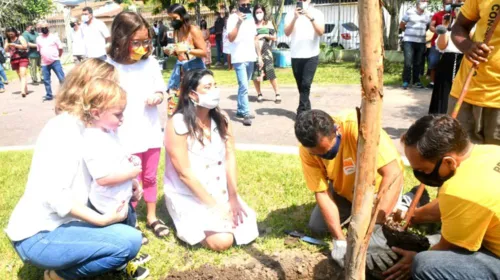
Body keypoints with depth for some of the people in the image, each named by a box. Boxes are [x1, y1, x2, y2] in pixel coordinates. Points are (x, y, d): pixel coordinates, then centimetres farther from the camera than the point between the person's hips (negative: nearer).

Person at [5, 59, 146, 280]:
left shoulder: (80, 127, 7)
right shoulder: (64, 130, -20)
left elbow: (87, 175, 12)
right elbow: (54, 196, -27)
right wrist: (102, 220, -22)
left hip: (58, 223, 9)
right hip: (38, 236, -9)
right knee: (130, 241, -21)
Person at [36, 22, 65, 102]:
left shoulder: (54, 37, 0)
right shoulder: (38, 39, 10)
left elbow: (60, 48, 2)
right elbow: (39, 50, 18)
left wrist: (57, 57, 4)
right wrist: (44, 57, 13)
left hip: (55, 61, -4)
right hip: (44, 63, 4)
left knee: (62, 78, -7)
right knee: (46, 80, 7)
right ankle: (49, 95, 17)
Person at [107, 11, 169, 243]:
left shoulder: (151, 62, 0)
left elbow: (160, 90, 10)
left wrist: (157, 97, -12)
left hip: (151, 132, 4)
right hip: (127, 137, -4)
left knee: (150, 178, 19)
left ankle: (152, 217, 36)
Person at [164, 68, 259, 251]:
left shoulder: (222, 120, 0)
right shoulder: (177, 124, -19)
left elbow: (230, 157, -3)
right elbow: (185, 173, -19)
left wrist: (233, 197, -11)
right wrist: (214, 205, -18)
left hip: (221, 192, 6)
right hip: (188, 196, -5)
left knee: (249, 230, -5)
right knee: (222, 241, -17)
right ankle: (190, 226, 9)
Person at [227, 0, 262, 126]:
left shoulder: (251, 18, 14)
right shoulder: (233, 18, -6)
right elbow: (230, 38, -17)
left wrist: (259, 56, 14)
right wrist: (238, 23, -25)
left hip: (251, 58, 6)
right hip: (239, 59, -6)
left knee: (243, 86, 12)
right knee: (244, 87, -12)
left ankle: (240, 111, 20)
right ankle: (246, 114, -9)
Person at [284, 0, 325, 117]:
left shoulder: (317, 13, 1)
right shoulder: (291, 14, 4)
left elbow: (321, 32, -11)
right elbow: (287, 33, -7)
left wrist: (311, 17, -21)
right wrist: (295, 18, -20)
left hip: (311, 55, -2)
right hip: (296, 56, 2)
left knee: (306, 84, -12)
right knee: (301, 85, 9)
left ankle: (301, 112, -7)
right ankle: (306, 109, 23)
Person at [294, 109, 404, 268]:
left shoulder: (357, 127, -40)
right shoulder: (307, 150, -25)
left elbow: (394, 173, -43)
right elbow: (322, 192, -21)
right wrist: (340, 240, -29)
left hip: (378, 186, -4)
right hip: (345, 189, 4)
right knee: (316, 226, -1)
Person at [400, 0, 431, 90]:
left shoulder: (428, 15, 10)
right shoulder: (409, 12, -3)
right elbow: (401, 25, 3)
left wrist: (421, 32, 10)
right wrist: (410, 32, 9)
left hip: (421, 42, 4)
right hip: (409, 41, -4)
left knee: (418, 63, 7)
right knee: (408, 62, -9)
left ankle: (416, 81, 15)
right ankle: (406, 81, -1)